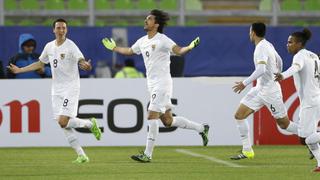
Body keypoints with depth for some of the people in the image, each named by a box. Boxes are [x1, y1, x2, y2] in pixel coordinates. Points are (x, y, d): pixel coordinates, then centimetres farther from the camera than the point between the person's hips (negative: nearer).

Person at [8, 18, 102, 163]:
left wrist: (85, 65, -51)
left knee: (63, 122, -18)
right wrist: (19, 70, 24)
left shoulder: (70, 46, -11)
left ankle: (90, 124, 8)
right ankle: (81, 155, 6)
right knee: (63, 126, 0)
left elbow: (81, 60, -26)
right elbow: (40, 64, 24)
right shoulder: (49, 47, 9)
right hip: (57, 90, 7)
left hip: (70, 88, -7)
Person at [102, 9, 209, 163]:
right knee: (168, 121, 9)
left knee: (152, 117, -12)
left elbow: (179, 51, -22)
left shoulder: (162, 40, -11)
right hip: (152, 85, 8)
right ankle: (201, 128, 24)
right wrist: (113, 48, 40)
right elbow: (129, 51, 32)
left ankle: (147, 154, -9)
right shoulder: (142, 41, 13)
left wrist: (190, 46, -40)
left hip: (162, 84, -8)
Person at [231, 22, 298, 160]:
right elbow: (279, 61, 23)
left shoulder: (262, 48, -19)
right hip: (260, 88, 10)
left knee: (284, 124, -2)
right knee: (239, 115, 0)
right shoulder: (268, 45, 11)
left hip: (270, 90, -10)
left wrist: (245, 83, -28)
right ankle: (247, 151, 2)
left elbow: (261, 70, -31)